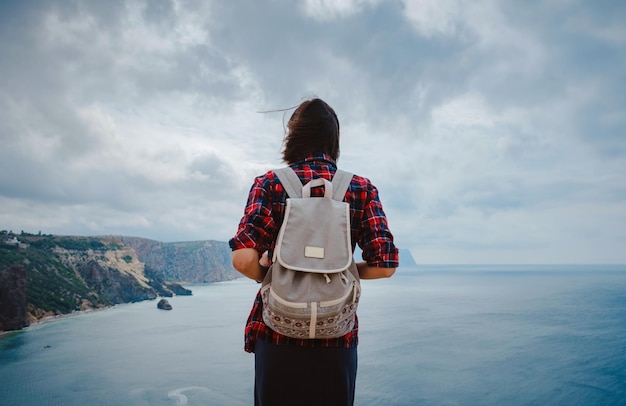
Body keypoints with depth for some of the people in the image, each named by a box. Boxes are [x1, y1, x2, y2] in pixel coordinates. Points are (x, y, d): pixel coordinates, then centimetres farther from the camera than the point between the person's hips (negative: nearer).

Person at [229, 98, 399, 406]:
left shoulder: (270, 184, -6)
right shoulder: (361, 189, -1)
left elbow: (243, 258, -17)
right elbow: (385, 264, -8)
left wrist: (268, 275, 3)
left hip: (277, 335, -1)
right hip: (338, 338, 1)